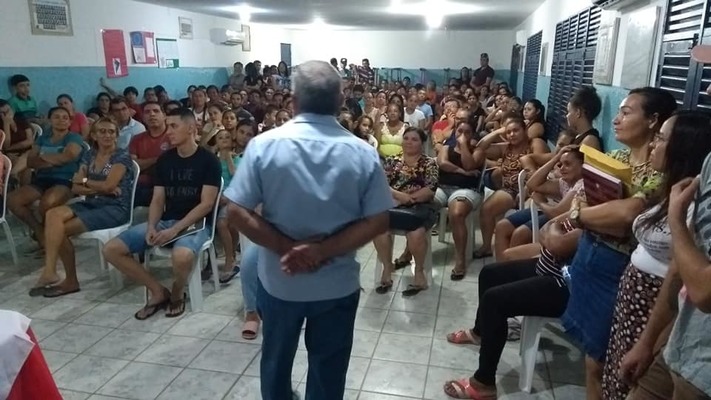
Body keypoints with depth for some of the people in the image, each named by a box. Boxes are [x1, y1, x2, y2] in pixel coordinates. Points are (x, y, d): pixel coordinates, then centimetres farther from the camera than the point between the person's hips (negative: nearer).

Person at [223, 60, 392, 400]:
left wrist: (287, 248, -13)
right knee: (327, 370, 19)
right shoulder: (363, 153, -10)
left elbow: (237, 213, -14)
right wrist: (323, 251, -15)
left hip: (279, 280, 1)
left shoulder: (263, 145, -12)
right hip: (338, 283, 0)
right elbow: (378, 222, -12)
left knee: (276, 359, 26)